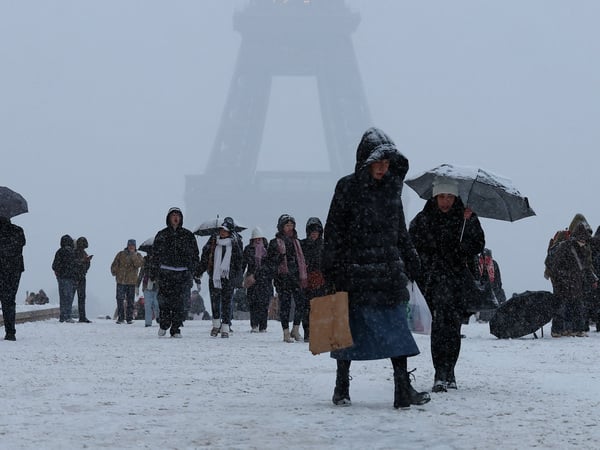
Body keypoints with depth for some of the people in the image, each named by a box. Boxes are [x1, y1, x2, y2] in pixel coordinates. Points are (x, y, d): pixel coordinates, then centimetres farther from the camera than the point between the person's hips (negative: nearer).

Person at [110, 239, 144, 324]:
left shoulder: (138, 255, 6)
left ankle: (129, 318, 9)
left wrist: (133, 255, -17)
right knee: (120, 300, -2)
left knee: (130, 301, 4)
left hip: (132, 282, 0)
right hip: (121, 281, 0)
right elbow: (114, 265, 7)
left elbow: (139, 264, -13)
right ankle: (120, 318, 4)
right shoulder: (121, 254, 4)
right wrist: (114, 272, -3)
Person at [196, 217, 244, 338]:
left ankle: (225, 328, 4)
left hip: (229, 277, -2)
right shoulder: (213, 240, 5)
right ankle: (216, 324, 23)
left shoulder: (236, 242, 0)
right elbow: (204, 257, 11)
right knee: (214, 301, 7)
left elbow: (240, 259, 2)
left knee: (227, 302, 0)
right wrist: (199, 272, 10)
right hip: (214, 275, 2)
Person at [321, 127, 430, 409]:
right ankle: (342, 387, 18)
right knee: (350, 325, 5)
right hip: (355, 269, -4)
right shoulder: (348, 188, -5)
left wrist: (411, 261, 19)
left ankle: (403, 388, -5)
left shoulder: (392, 187, 9)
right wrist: (330, 269, -10)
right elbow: (333, 230, -5)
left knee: (396, 325, -4)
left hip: (389, 268, 4)